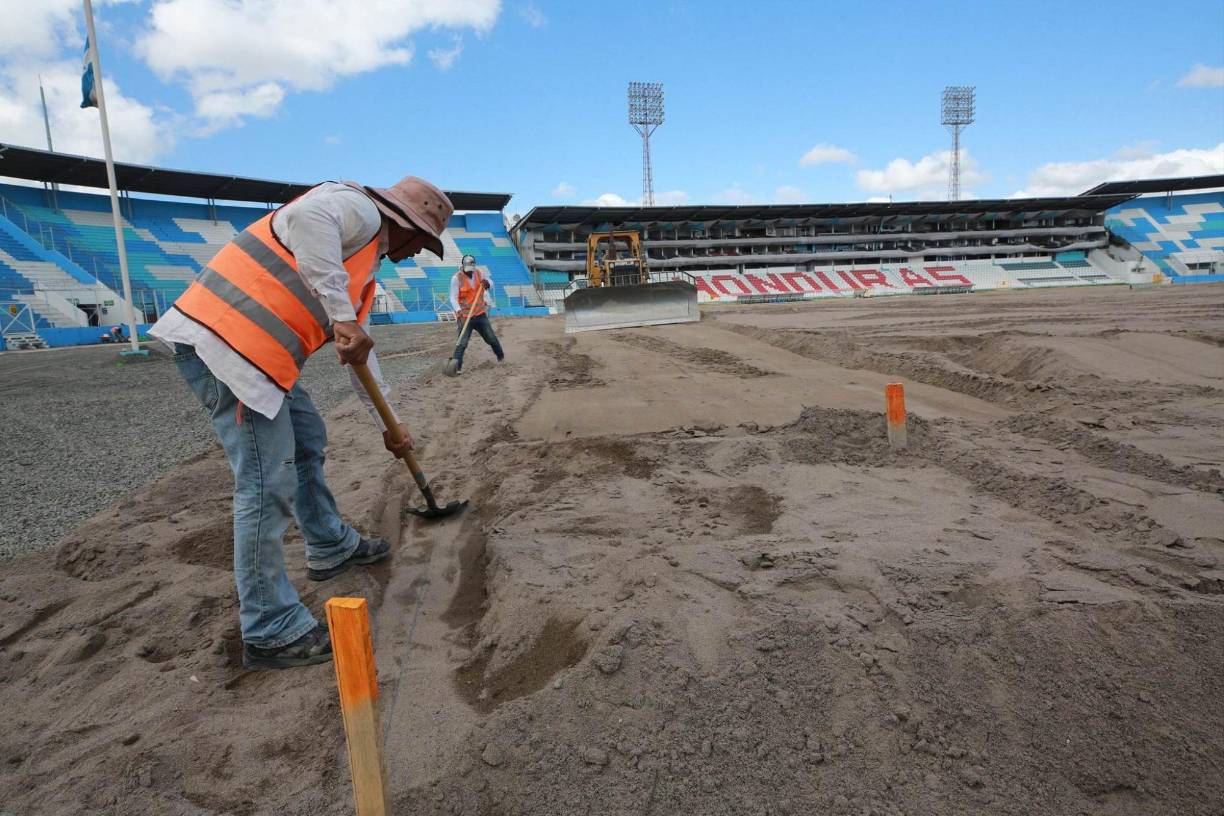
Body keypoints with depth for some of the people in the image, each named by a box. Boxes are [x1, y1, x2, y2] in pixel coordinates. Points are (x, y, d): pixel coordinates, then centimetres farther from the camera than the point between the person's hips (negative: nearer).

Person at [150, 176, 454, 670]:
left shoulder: (365, 270, 25)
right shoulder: (357, 207, -3)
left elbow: (362, 352, 31)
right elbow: (305, 216, -28)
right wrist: (341, 314, -27)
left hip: (254, 350, 11)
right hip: (222, 338, -11)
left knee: (307, 438, 23)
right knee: (269, 479, -9)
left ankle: (331, 547, 41)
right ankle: (271, 633, 1)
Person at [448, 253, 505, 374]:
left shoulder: (480, 274, 1)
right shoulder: (457, 278, -12)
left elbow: (491, 283, 13)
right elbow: (453, 297, -16)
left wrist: (487, 283, -13)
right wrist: (458, 310, -33)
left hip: (480, 314, 5)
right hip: (465, 316, -4)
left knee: (492, 338, 15)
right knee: (462, 343, -12)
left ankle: (501, 357, 38)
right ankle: (456, 367, -8)